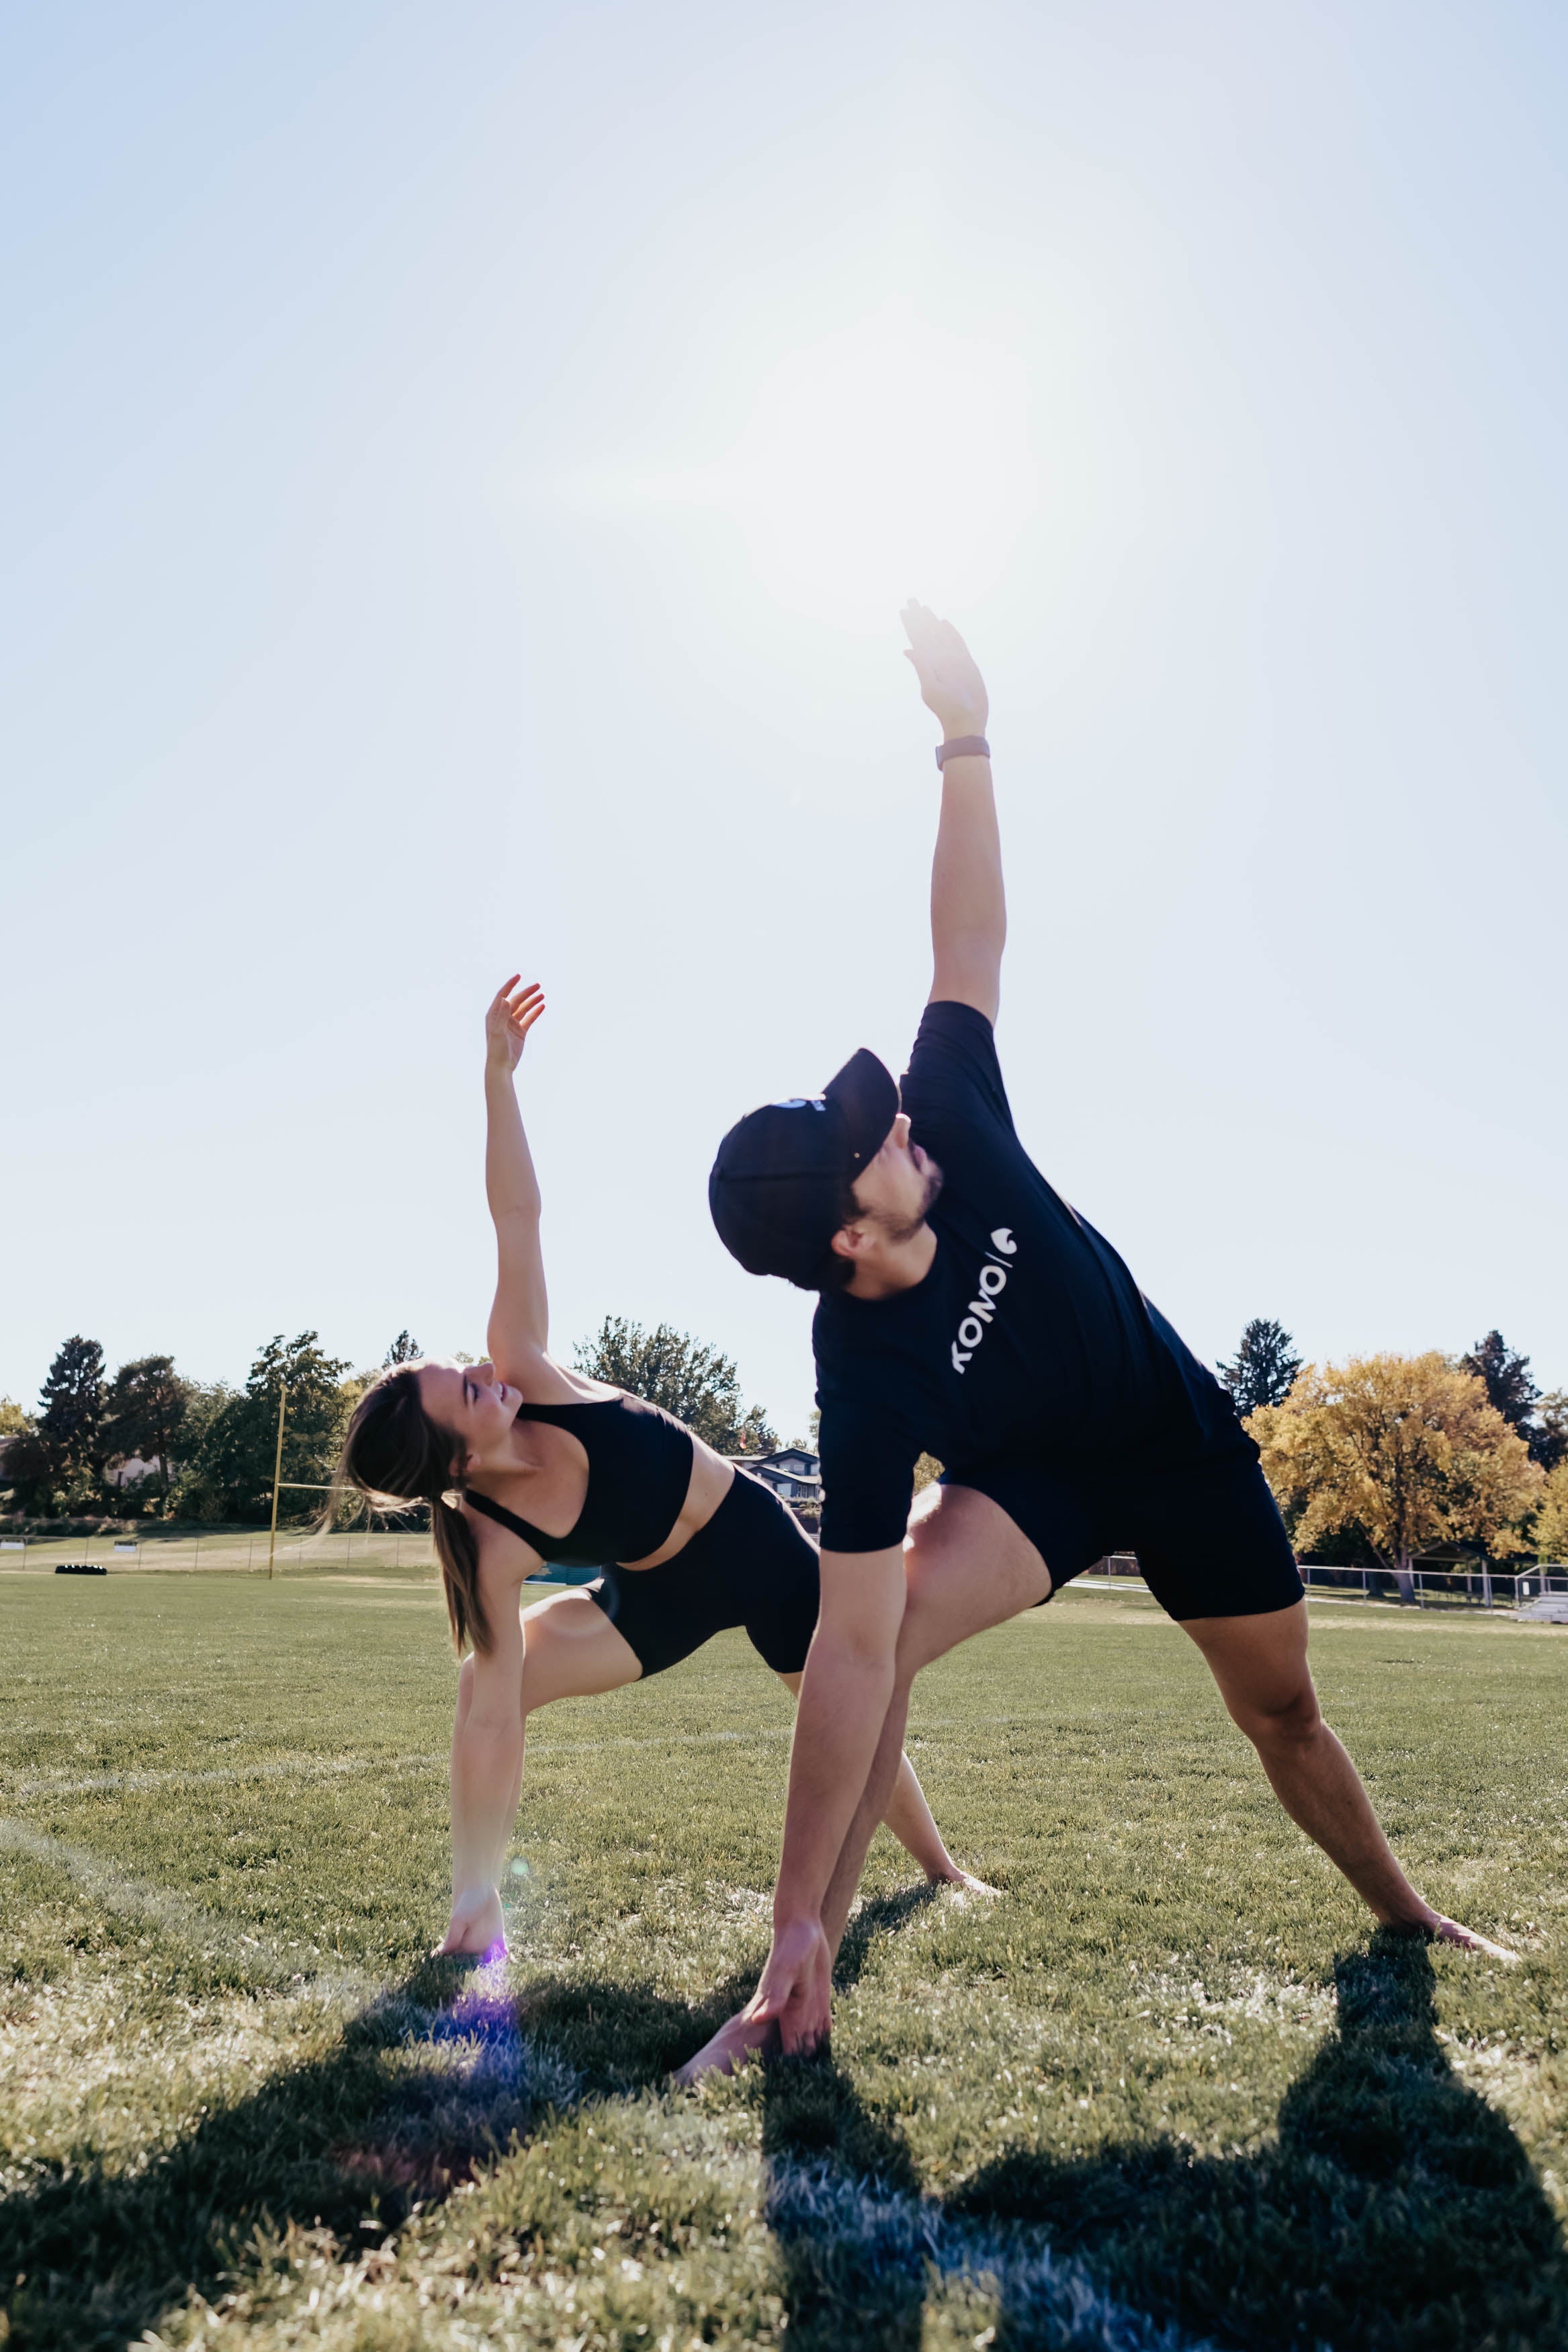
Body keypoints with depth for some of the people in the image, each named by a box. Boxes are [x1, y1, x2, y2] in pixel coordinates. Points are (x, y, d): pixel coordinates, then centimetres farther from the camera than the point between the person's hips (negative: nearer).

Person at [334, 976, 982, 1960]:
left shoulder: (524, 1372, -27)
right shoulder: (494, 1544, -28)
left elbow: (518, 1218, -30)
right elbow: (492, 1712, -26)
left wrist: (499, 1075, -36)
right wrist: (473, 1889, -26)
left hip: (764, 1543, 1)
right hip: (663, 1598, -1)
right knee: (483, 1678, -19)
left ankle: (941, 1869, 40)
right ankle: (483, 1900, -2)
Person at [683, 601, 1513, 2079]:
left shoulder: (953, 1132, -28)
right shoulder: (866, 1379, -37)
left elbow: (971, 942, -20)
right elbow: (853, 1653, -39)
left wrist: (965, 737, -27)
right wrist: (799, 1914, -40)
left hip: (1186, 1440, 4)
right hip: (1035, 1477, -4)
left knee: (1281, 1707, 16)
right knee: (883, 1621, -32)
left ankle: (1405, 1920, 44)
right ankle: (804, 1986, -22)